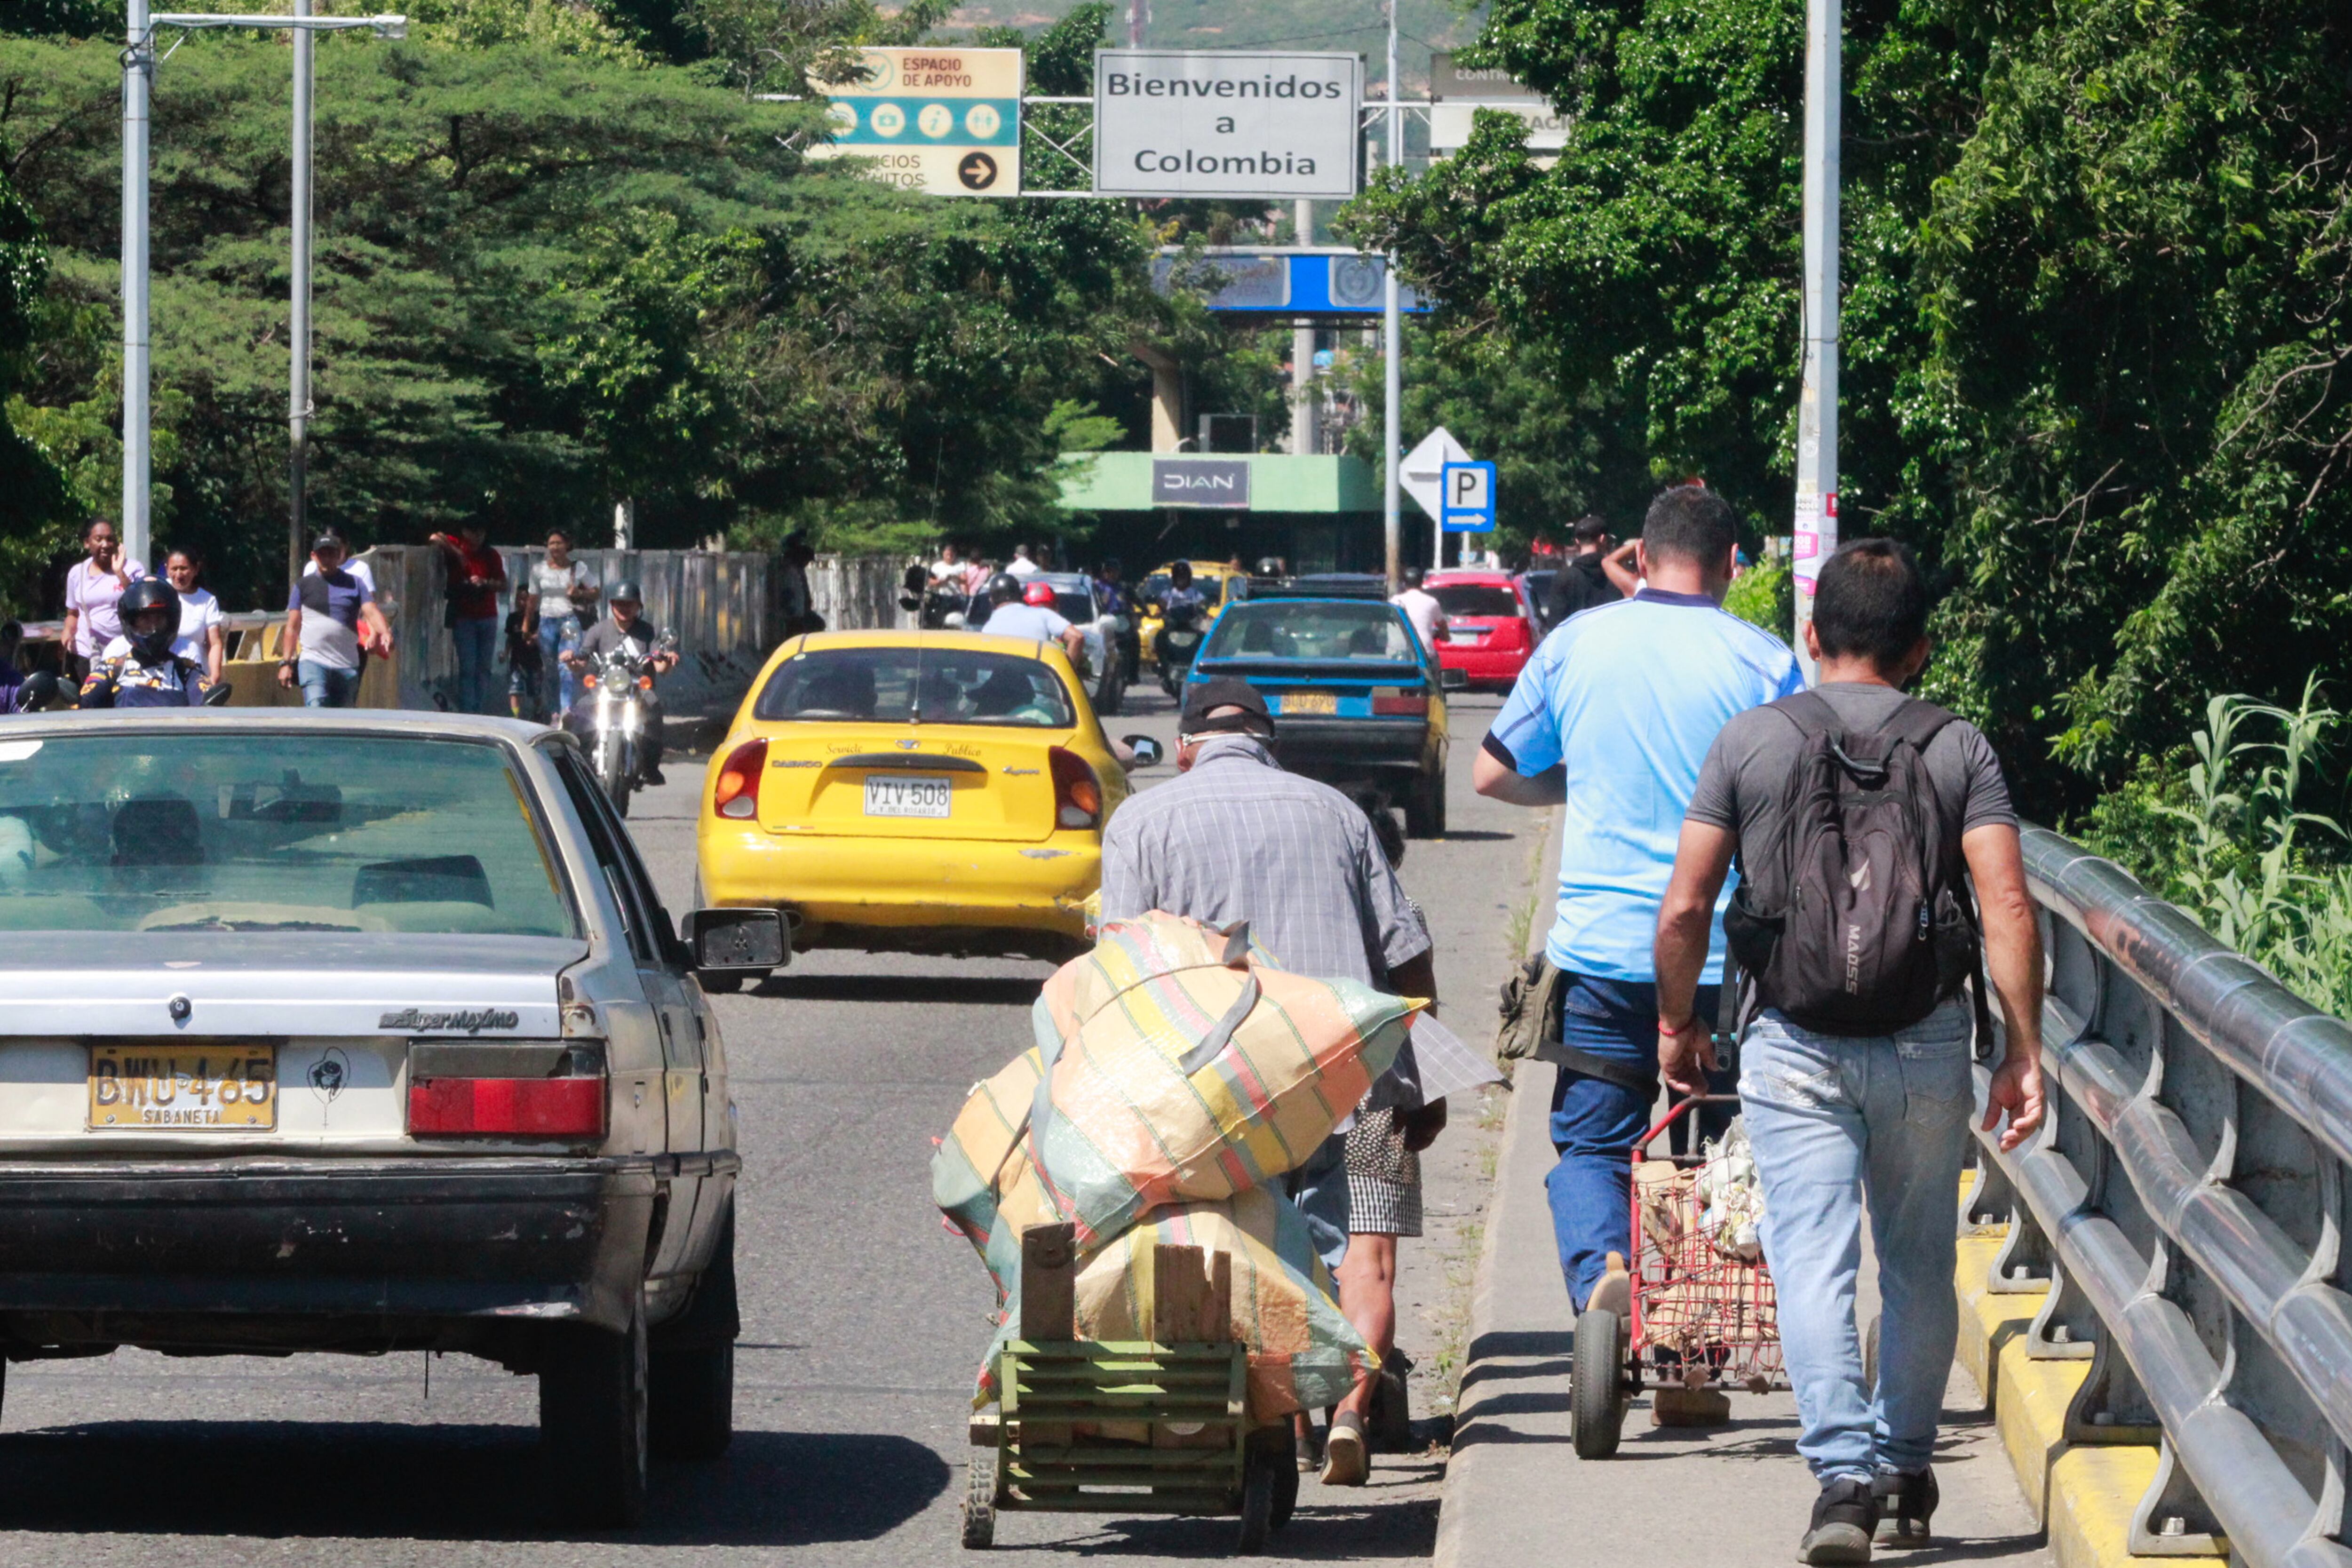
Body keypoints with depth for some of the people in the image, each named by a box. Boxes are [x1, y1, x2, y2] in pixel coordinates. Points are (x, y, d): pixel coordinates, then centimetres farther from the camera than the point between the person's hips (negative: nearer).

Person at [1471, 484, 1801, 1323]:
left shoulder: (1576, 643, 2)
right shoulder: (1765, 662, -4)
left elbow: (1492, 774, 11)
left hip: (1601, 948, 1)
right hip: (1728, 959, 0)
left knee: (1591, 1145, 8)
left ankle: (1601, 1270, -21)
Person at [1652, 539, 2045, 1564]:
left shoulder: (1750, 741, 0)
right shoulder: (1959, 749, 1)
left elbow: (1684, 911, -2)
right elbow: (2007, 905, -9)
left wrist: (1678, 1026, 12)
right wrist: (2023, 1049, -5)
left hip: (1796, 1045, -2)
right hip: (1927, 1042, 2)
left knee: (1813, 1261, -5)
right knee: (1919, 1265, 16)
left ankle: (1844, 1474, -20)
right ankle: (1905, 1470, 27)